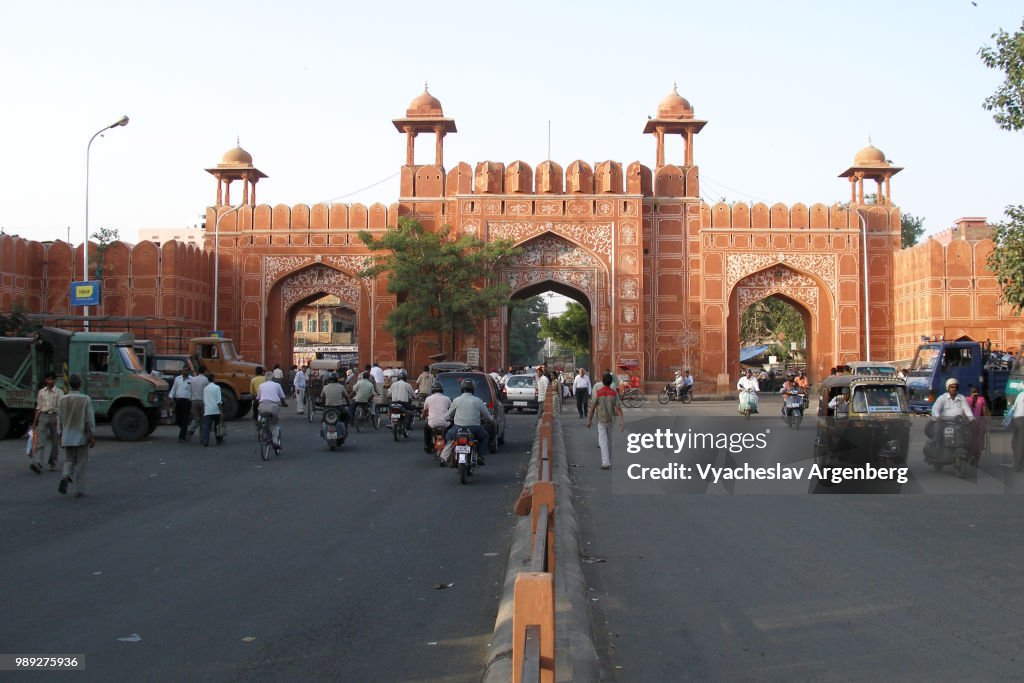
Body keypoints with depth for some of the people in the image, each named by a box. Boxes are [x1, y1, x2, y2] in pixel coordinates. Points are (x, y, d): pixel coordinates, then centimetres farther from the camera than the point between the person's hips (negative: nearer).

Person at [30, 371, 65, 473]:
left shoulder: (59, 392, 1)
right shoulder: (41, 392, 12)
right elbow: (38, 408, 16)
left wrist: (58, 417, -27)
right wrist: (34, 422, 14)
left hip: (54, 416, -2)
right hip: (43, 416, 2)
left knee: (54, 442, 5)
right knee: (40, 441, -12)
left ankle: (53, 464, 19)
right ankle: (37, 463, -24)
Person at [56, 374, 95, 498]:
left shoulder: (62, 400, 0)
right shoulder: (86, 399, -11)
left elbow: (59, 420, 6)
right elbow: (90, 420, -10)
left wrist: (61, 436, 16)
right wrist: (92, 437, -4)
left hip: (67, 437, 3)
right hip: (81, 437, -3)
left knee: (69, 460, 16)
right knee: (81, 464, 6)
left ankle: (65, 476, -14)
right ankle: (79, 491, 8)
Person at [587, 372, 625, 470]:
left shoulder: (598, 392, -12)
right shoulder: (614, 393, -5)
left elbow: (593, 408, -8)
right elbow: (618, 408, -10)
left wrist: (589, 420, 3)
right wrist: (622, 421, -10)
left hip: (601, 420, -3)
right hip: (611, 420, 3)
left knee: (603, 441, -4)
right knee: (609, 441, 18)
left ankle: (606, 462, -17)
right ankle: (608, 461, 29)